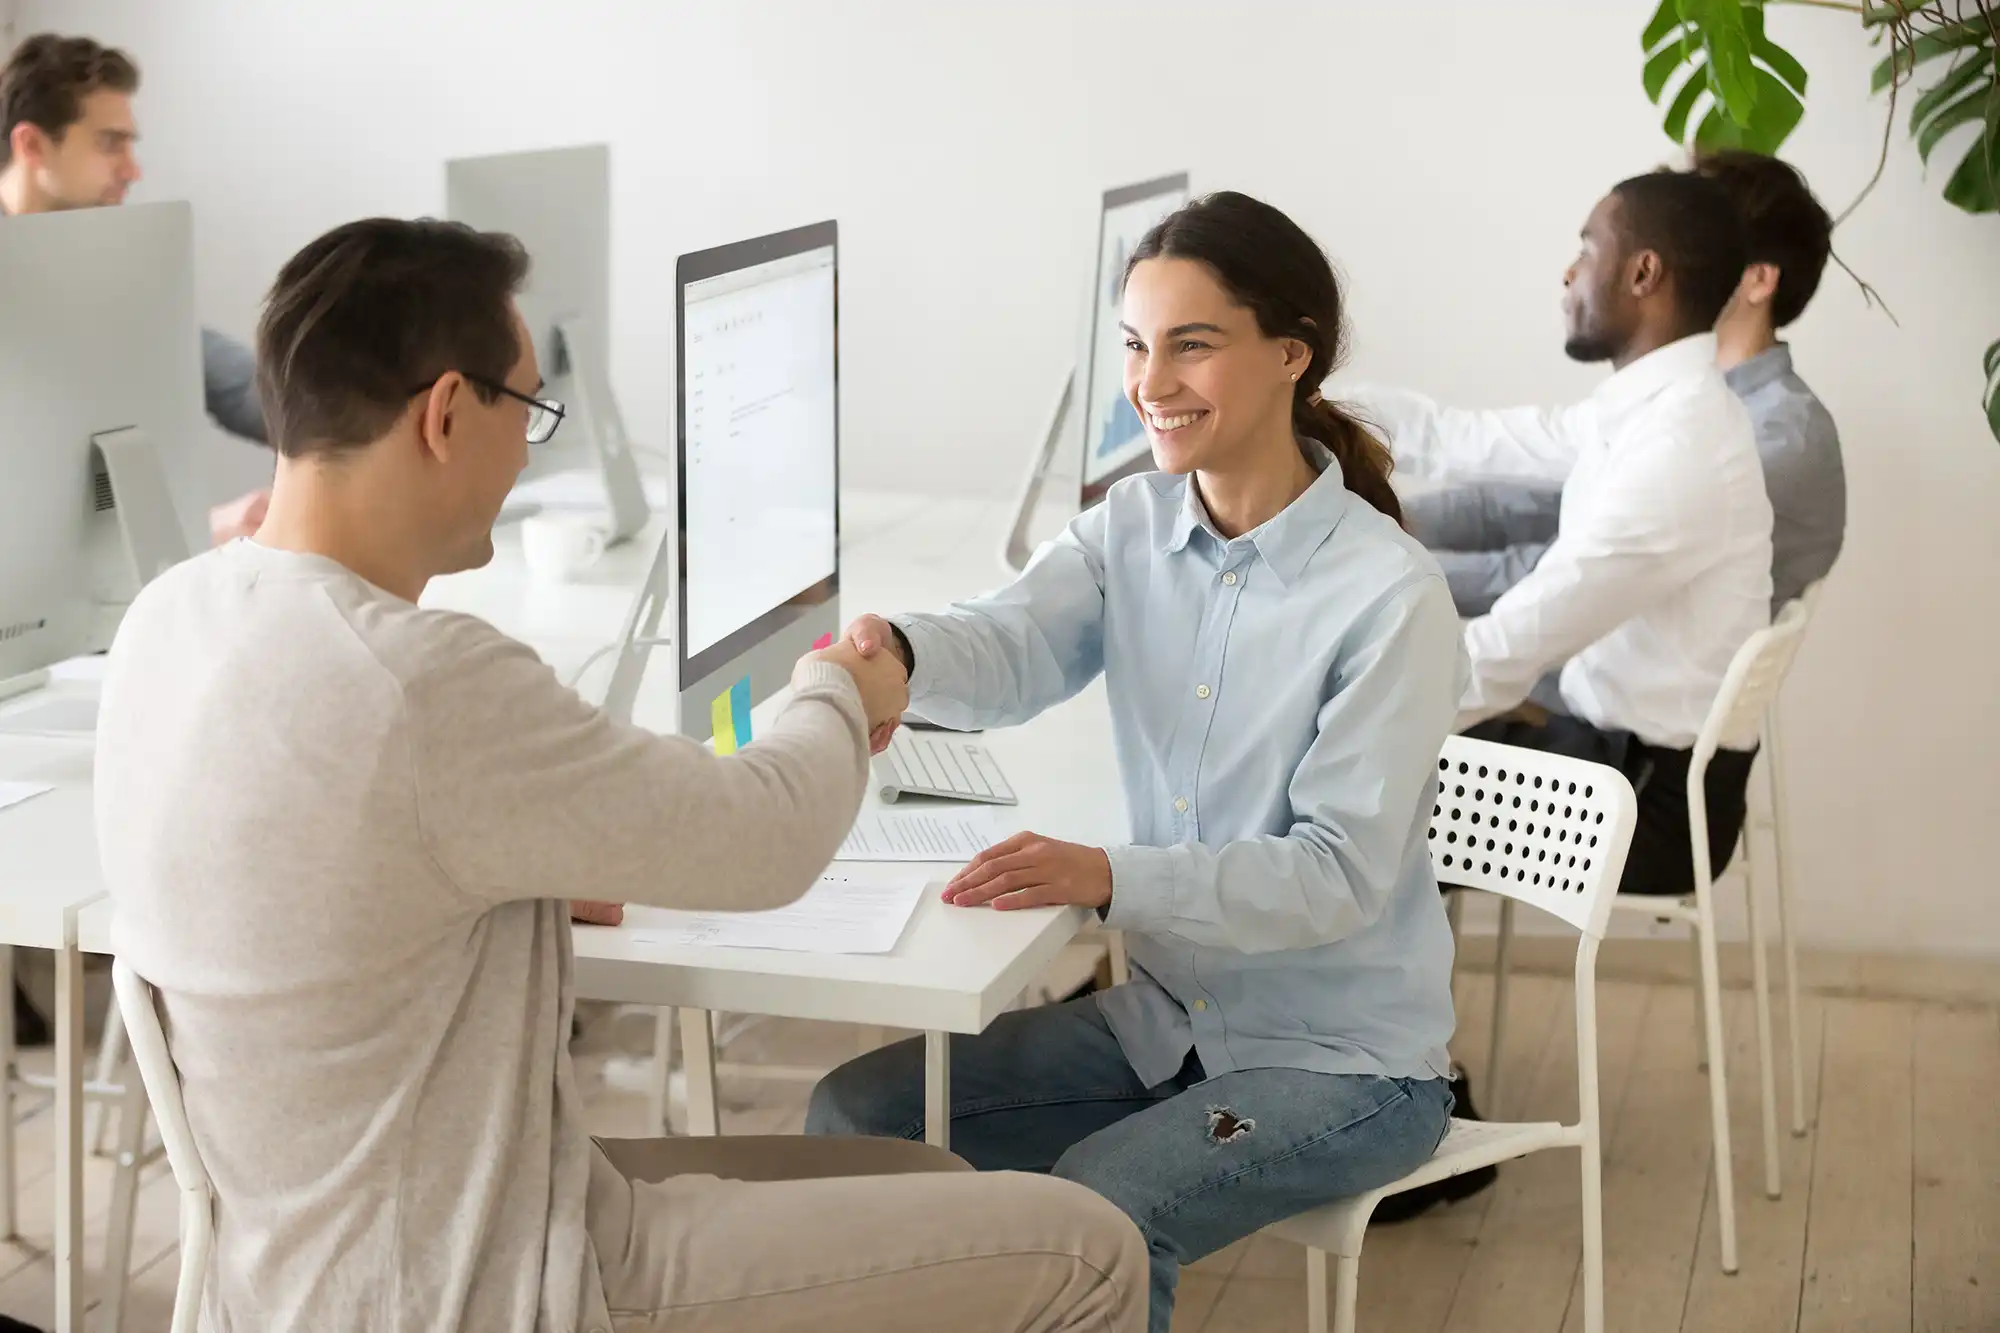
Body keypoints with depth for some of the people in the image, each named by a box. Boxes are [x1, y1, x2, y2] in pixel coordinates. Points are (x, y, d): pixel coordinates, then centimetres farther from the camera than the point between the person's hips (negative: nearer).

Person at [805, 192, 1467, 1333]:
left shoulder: (1390, 596, -18)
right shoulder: (1133, 526, 1)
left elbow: (1341, 873, -23)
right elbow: (1013, 651, -18)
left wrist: (1109, 878, -38)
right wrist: (893, 653, -42)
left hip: (1344, 1057, -6)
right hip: (1162, 1011, 6)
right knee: (856, 1111, -4)